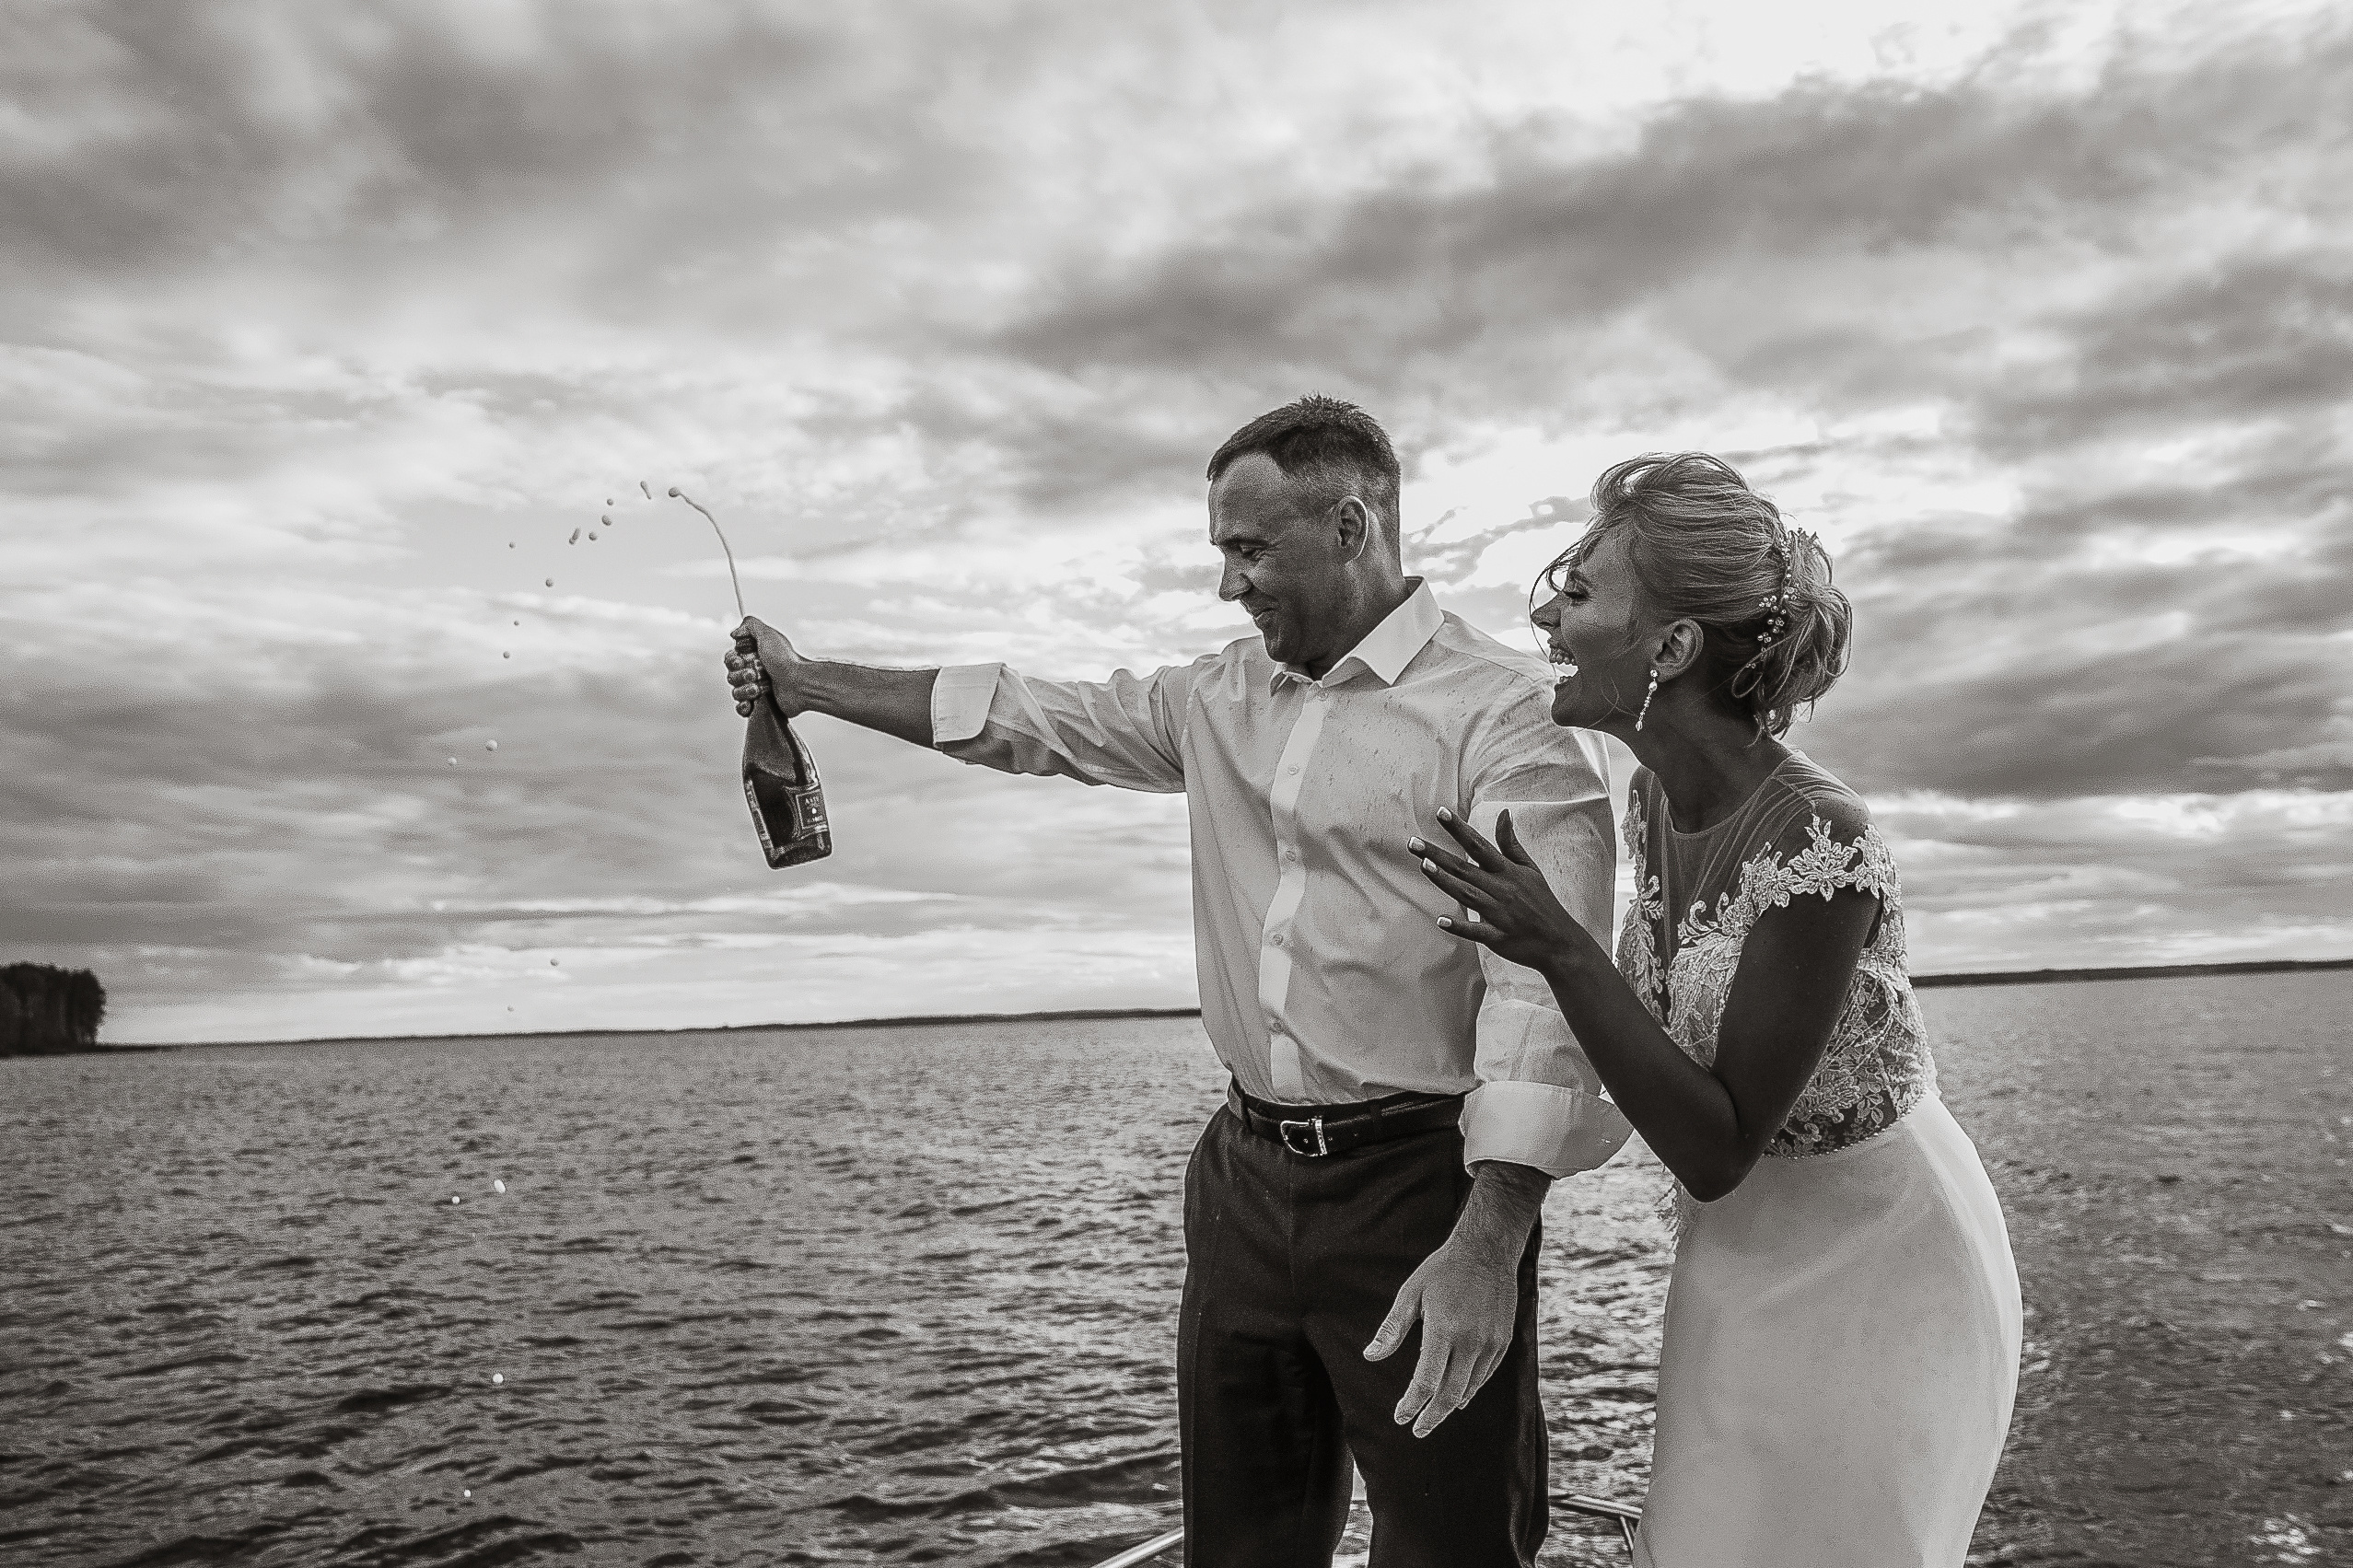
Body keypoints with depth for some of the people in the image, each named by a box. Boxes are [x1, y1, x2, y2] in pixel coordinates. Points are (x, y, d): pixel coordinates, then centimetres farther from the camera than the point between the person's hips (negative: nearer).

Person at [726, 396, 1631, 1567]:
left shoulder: (1504, 710, -10)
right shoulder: (1220, 698, 10)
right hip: (1243, 1174, 6)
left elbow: (1543, 977, -19)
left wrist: (1488, 1241, -27)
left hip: (1420, 1180, -6)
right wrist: (811, 682, 17)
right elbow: (1028, 718, 18)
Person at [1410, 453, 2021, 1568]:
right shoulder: (1654, 799, -6)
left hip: (1869, 1269, -7)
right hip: (1741, 1258, 7)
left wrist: (1561, 952, -32)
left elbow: (1715, 1147, -25)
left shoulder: (1819, 844, -29)